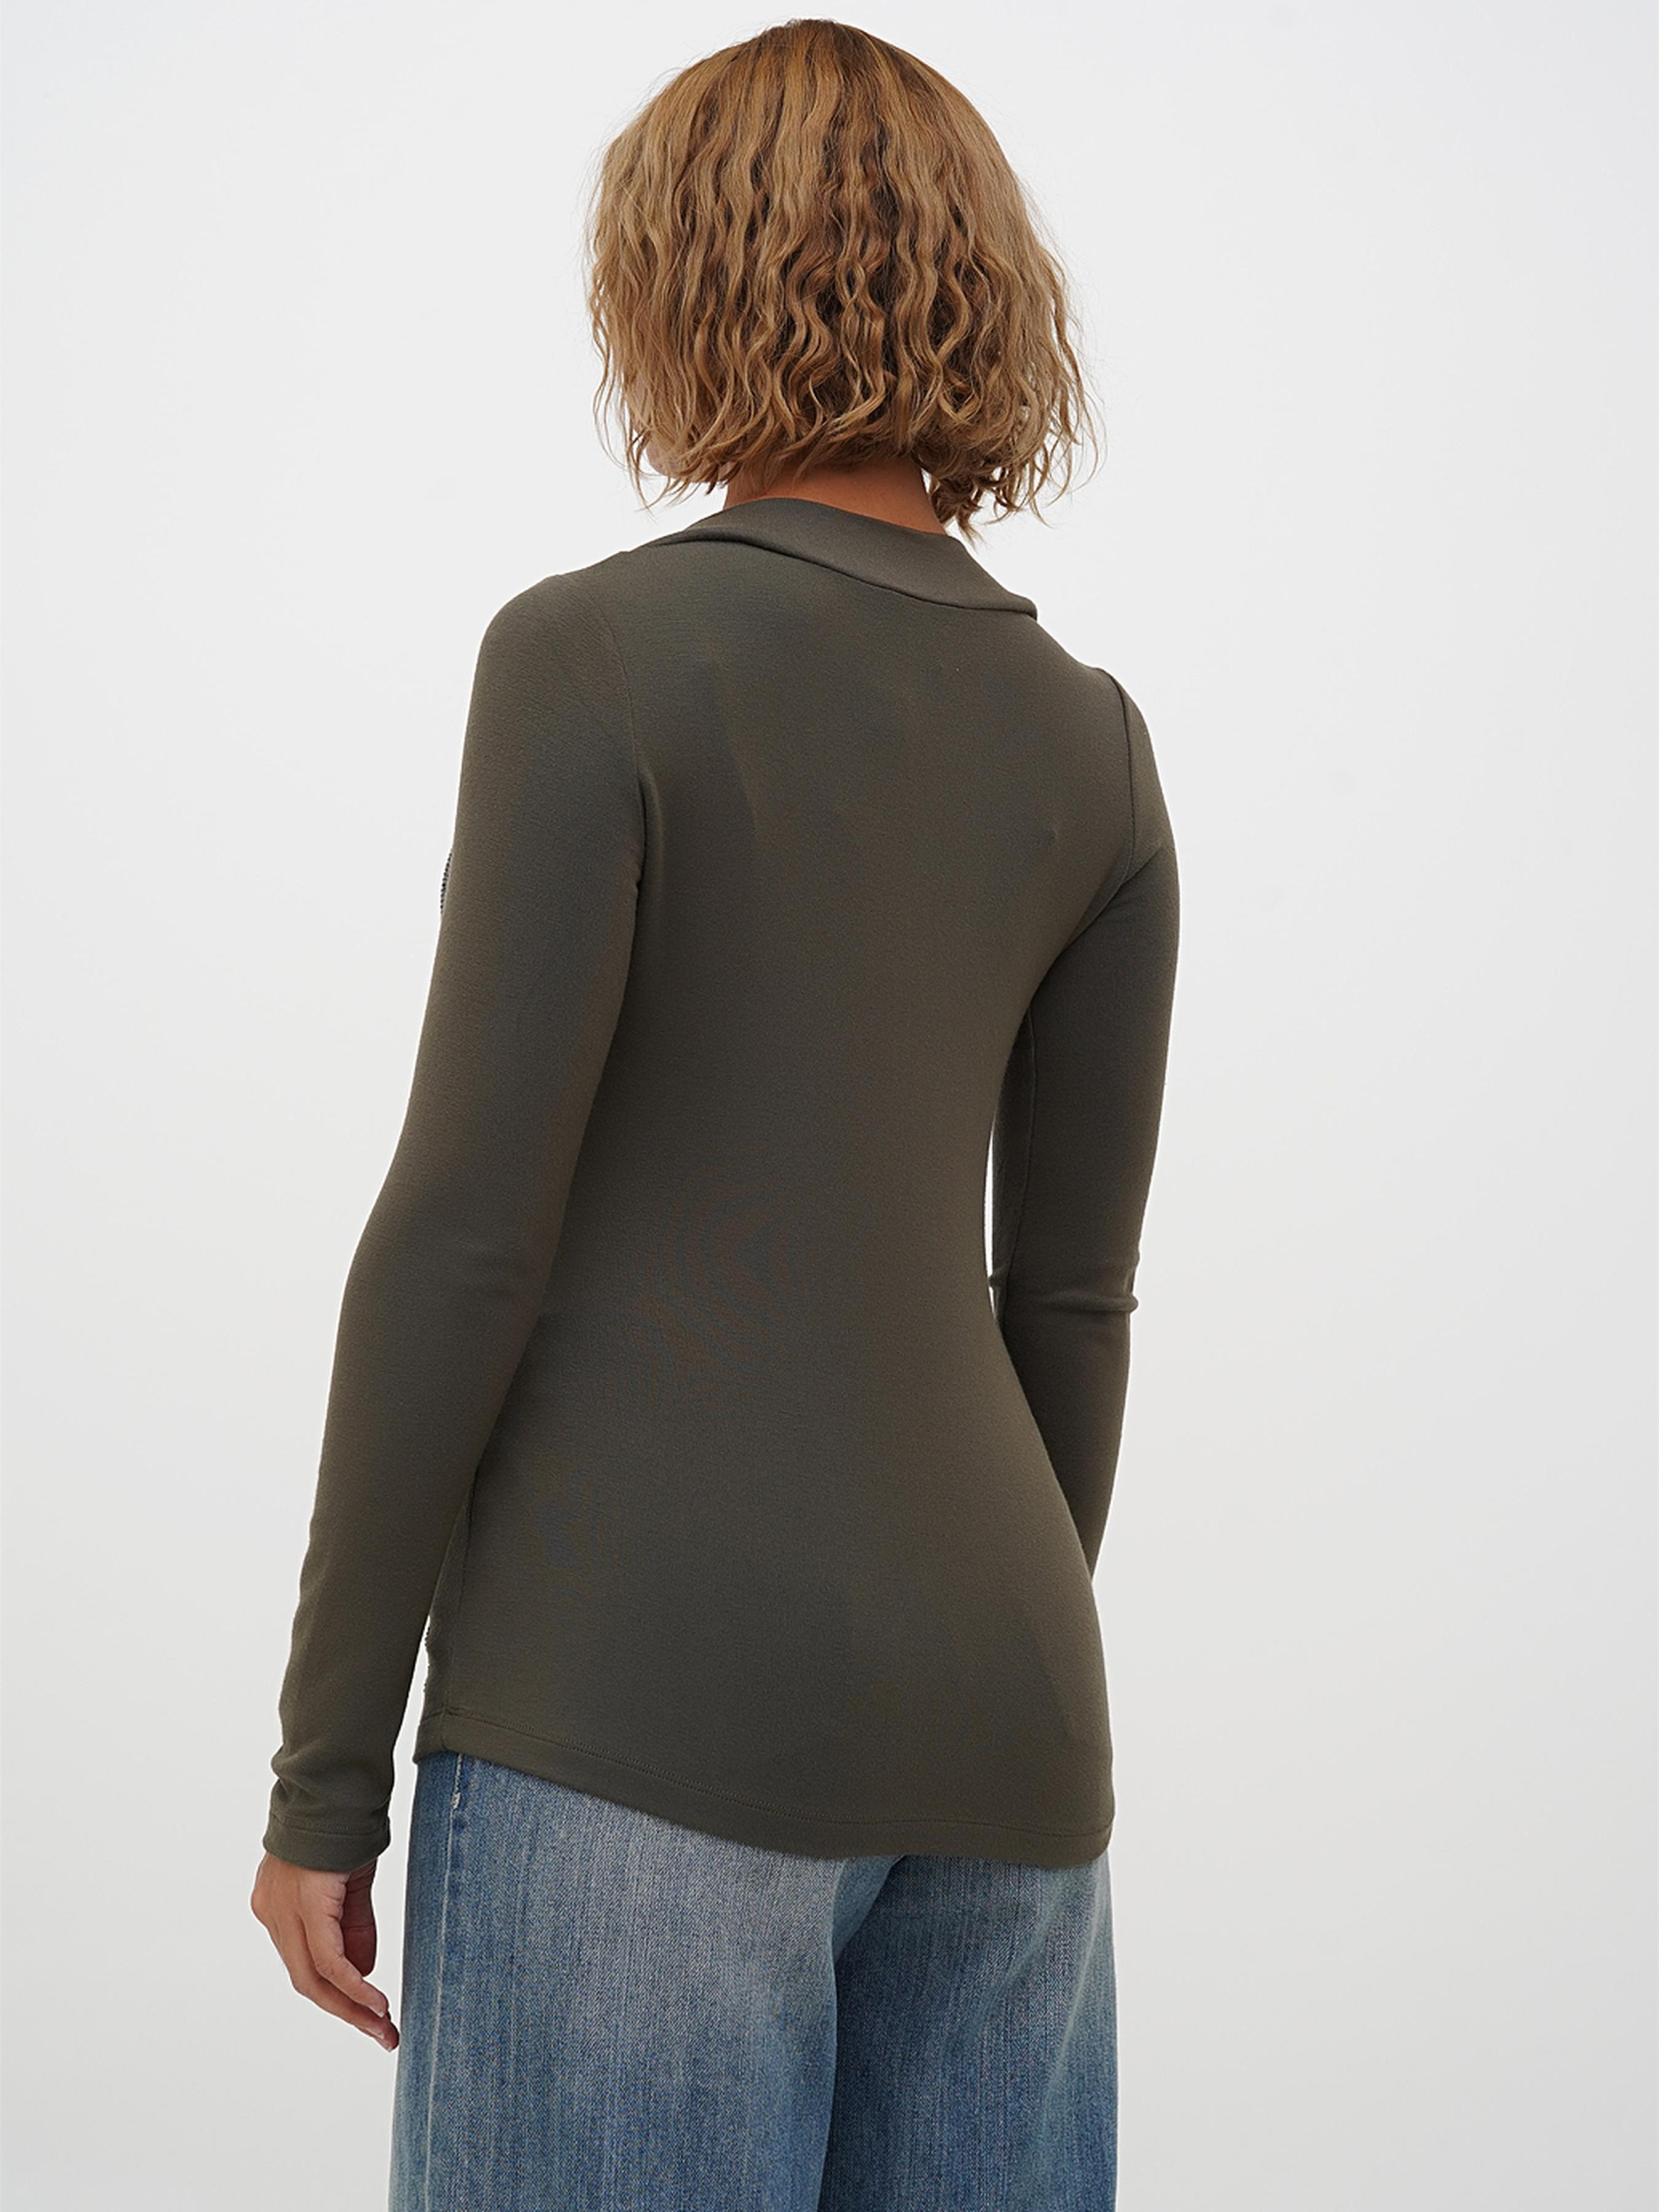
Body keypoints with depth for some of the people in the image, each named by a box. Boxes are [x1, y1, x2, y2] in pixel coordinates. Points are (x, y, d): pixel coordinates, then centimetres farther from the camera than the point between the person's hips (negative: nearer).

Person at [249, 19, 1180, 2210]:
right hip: (998, 1718, 6)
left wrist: (328, 1762, -4)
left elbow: (466, 1229, -11)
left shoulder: (597, 657, -7)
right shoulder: (1089, 742, 9)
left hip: (648, 1704, -6)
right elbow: (1070, 1301, 11)